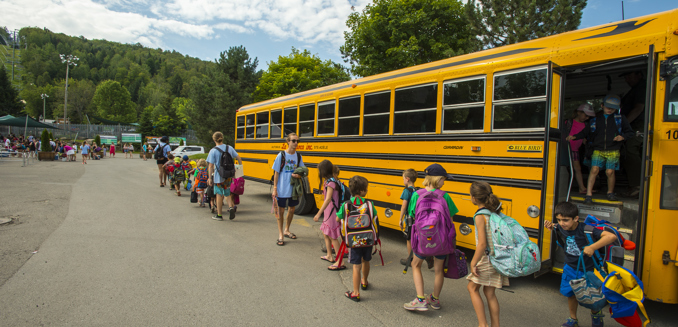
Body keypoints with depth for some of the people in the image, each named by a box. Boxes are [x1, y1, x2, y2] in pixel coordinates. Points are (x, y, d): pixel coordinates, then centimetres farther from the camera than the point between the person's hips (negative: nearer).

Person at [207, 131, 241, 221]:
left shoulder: (213, 151, -11)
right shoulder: (229, 148, 1)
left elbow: (211, 166, -10)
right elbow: (238, 158, 7)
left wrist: (210, 178, -4)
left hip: (218, 176, -4)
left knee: (219, 195, 8)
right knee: (227, 193, 18)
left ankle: (219, 215, 16)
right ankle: (231, 207, -8)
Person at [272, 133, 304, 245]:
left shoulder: (298, 156, 1)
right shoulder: (281, 156, -10)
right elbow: (276, 173, -7)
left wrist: (299, 175, -13)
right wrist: (275, 188, -11)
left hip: (294, 188, 5)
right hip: (282, 189, -5)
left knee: (291, 209, 17)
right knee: (281, 211, 5)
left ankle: (286, 230, 37)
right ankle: (280, 235, 15)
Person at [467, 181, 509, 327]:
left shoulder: (480, 216, -17)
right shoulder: (495, 211, 6)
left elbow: (482, 244, -22)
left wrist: (473, 263, -14)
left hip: (487, 259, -7)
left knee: (472, 288, 10)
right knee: (489, 292, 16)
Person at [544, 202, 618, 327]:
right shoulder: (560, 228, -14)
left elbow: (612, 236, -38)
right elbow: (554, 227, 12)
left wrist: (592, 247, -42)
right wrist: (550, 225, -11)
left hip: (588, 270, -4)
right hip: (570, 268, 5)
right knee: (570, 293, 16)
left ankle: (596, 315, 46)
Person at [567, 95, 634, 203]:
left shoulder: (620, 118, 6)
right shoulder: (596, 119, 9)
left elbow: (630, 132, 12)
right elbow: (585, 132, 12)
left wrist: (622, 137, -9)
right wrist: (574, 137, -4)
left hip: (613, 151, -1)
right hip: (598, 150, 1)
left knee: (610, 172, -6)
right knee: (594, 169, -10)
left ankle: (610, 193, 18)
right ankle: (589, 194, -7)